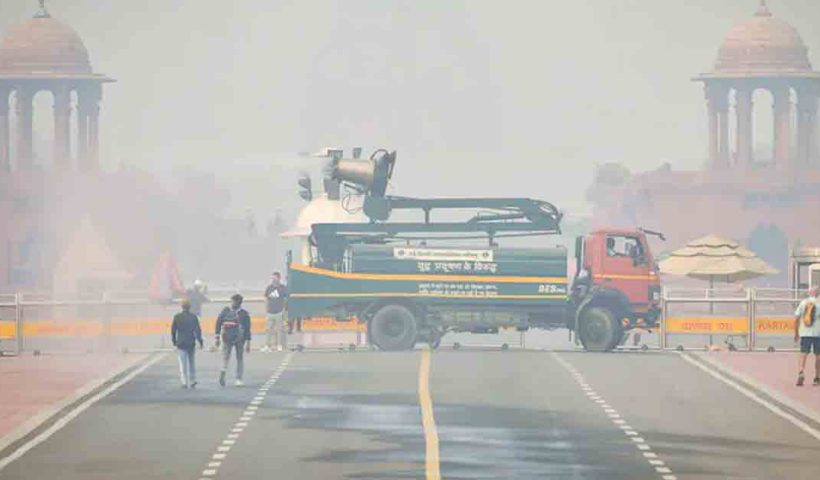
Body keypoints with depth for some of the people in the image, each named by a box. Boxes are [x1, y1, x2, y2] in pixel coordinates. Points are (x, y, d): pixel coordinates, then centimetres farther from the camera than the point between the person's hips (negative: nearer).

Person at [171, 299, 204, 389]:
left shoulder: (177, 317, -4)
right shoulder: (194, 317, -5)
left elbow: (173, 330, 1)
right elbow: (198, 330, -4)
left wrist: (174, 341, 12)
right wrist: (200, 342, 3)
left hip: (181, 343, -1)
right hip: (191, 343, 1)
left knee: (183, 364, 2)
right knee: (191, 362, 15)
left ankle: (184, 382, -4)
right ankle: (192, 381, 17)